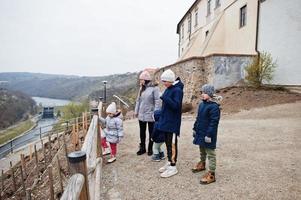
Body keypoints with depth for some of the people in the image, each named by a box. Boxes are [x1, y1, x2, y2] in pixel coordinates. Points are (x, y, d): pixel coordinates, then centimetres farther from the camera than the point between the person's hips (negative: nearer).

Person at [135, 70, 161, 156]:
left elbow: (157, 101, -15)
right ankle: (142, 148, 30)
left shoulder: (154, 88, -13)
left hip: (150, 115, -6)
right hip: (141, 115, 6)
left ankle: (150, 149, 25)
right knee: (142, 132, 15)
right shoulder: (141, 88, 8)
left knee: (151, 132, 11)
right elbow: (138, 100, 12)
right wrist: (136, 111, 9)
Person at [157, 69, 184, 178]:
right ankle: (170, 162, 31)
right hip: (166, 121, 9)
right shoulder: (168, 89, 11)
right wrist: (161, 115, 13)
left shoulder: (177, 90, -15)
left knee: (172, 144, 0)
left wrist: (165, 98, -34)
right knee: (168, 143, 17)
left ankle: (173, 167, 12)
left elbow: (176, 105, -24)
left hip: (173, 123, -9)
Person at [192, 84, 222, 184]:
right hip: (200, 132, 8)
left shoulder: (214, 106, -20)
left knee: (210, 153, 2)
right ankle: (202, 163, 48)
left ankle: (211, 174, 10)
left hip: (208, 134, -8)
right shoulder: (202, 104, 7)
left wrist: (209, 134, -22)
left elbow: (214, 122, -22)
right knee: (202, 150, 25)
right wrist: (195, 128, 17)